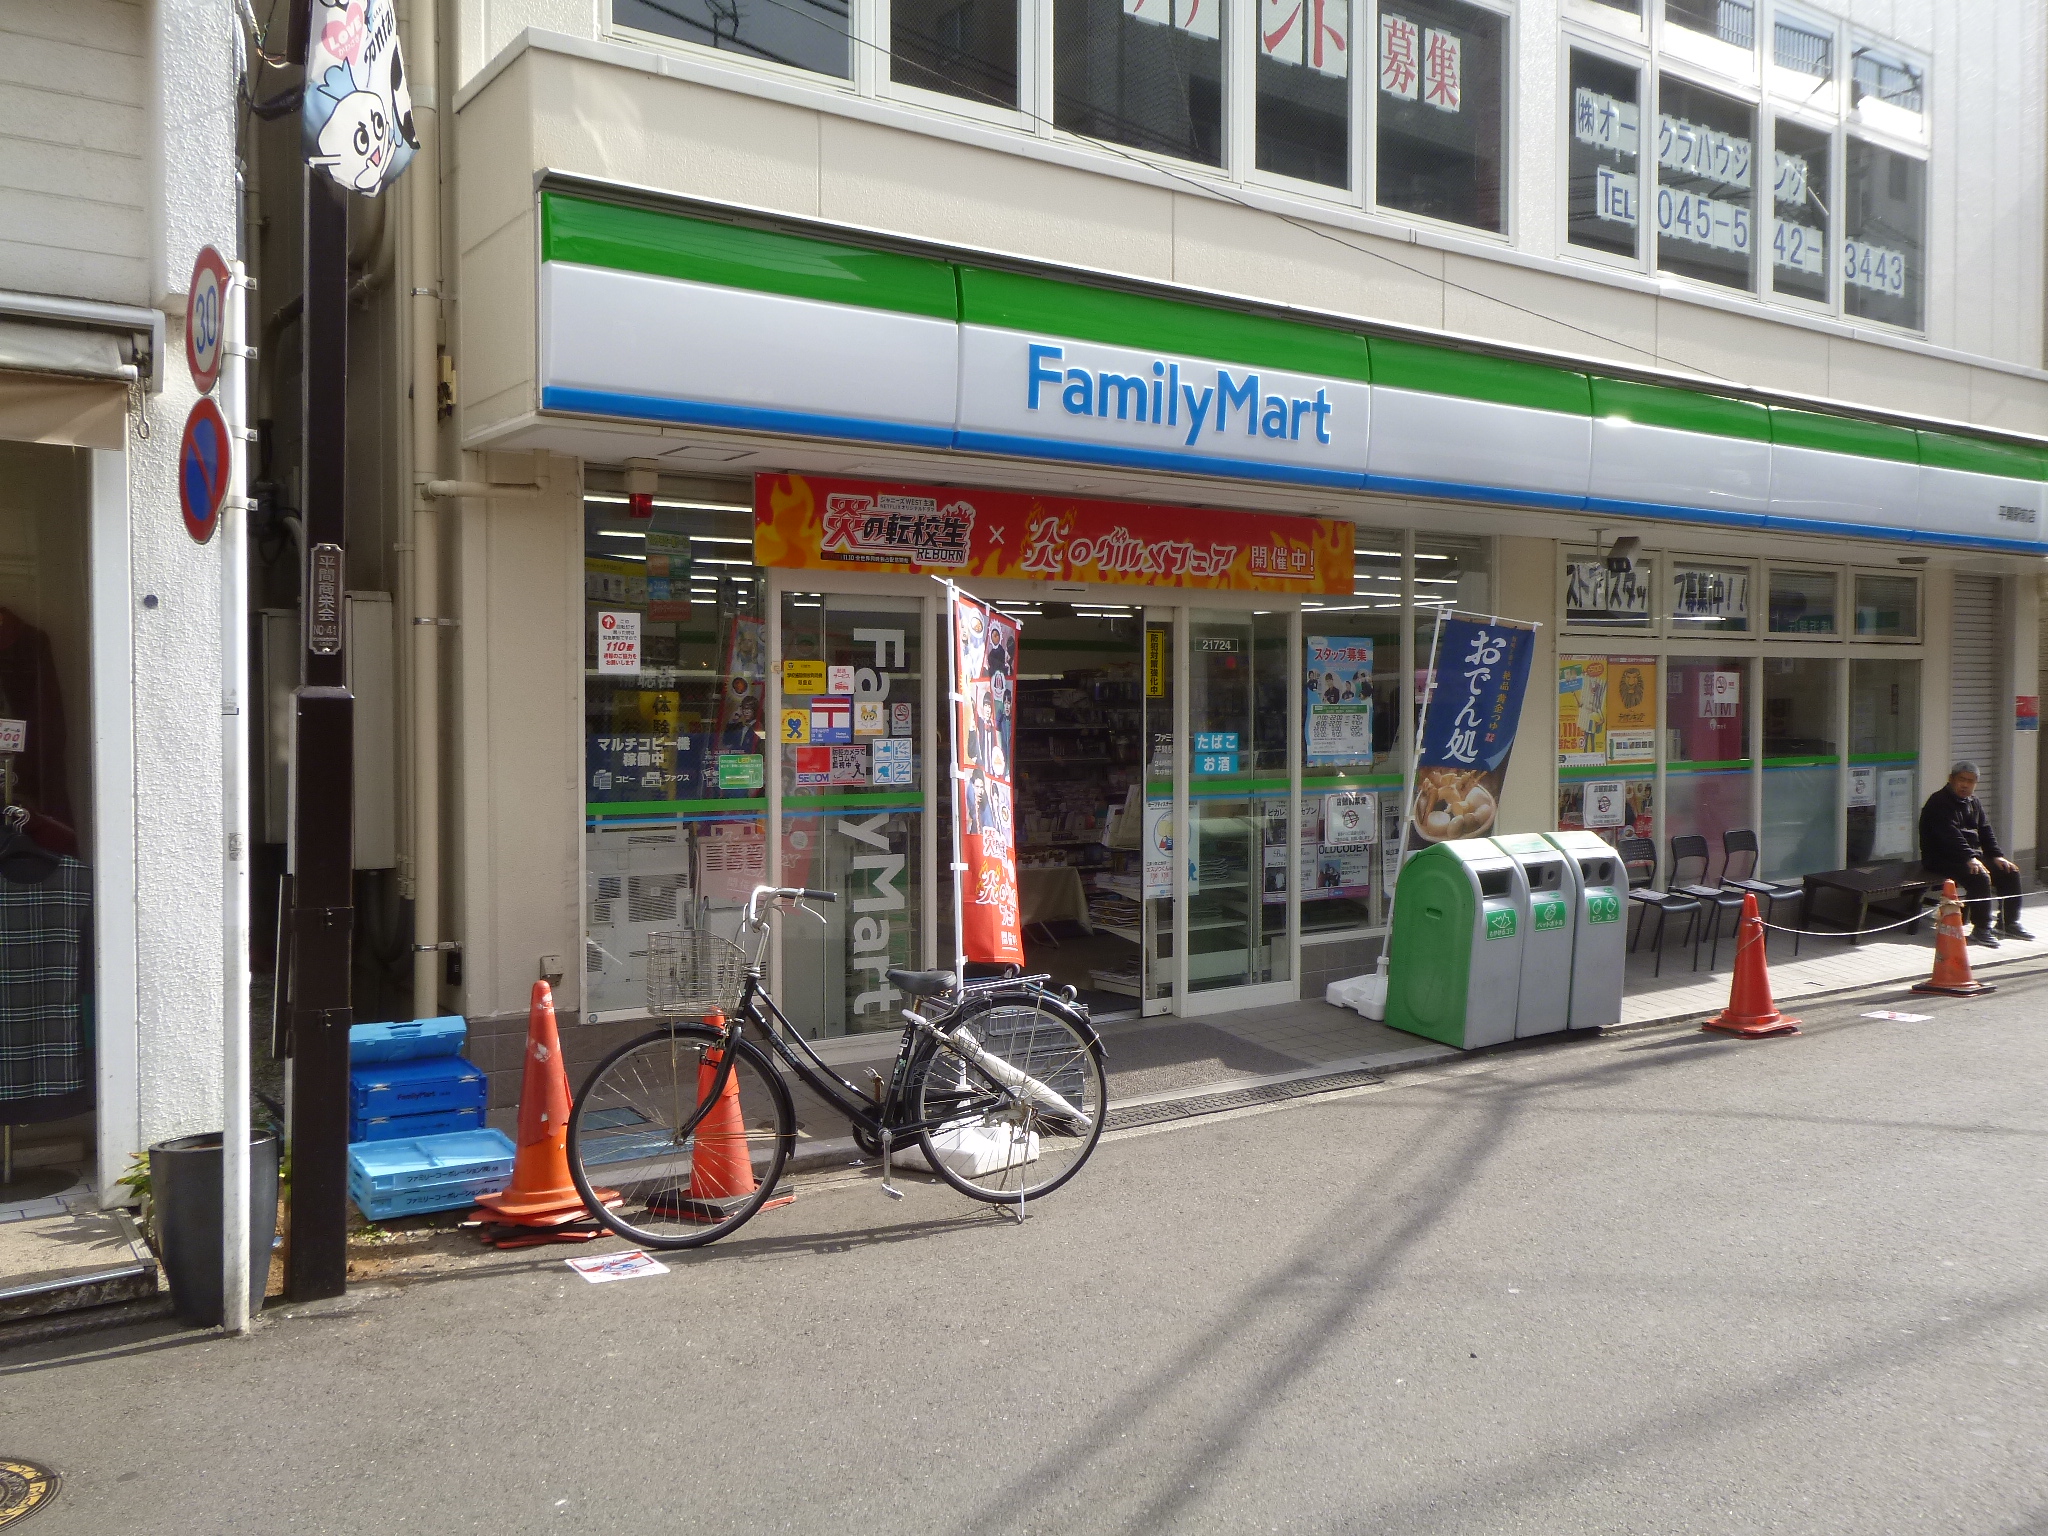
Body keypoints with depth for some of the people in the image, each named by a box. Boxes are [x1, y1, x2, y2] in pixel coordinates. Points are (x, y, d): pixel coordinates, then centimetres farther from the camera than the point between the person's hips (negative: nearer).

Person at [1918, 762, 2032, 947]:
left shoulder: (1973, 801, 17)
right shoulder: (1939, 803, -13)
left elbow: (1985, 830, 16)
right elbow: (1951, 835, -24)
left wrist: (1996, 856, 2)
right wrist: (1969, 859, -33)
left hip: (1971, 855, 9)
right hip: (1941, 860, -9)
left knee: (2010, 871, -2)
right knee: (1980, 876, -31)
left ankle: (2010, 923, 7)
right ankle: (1981, 929, -25)